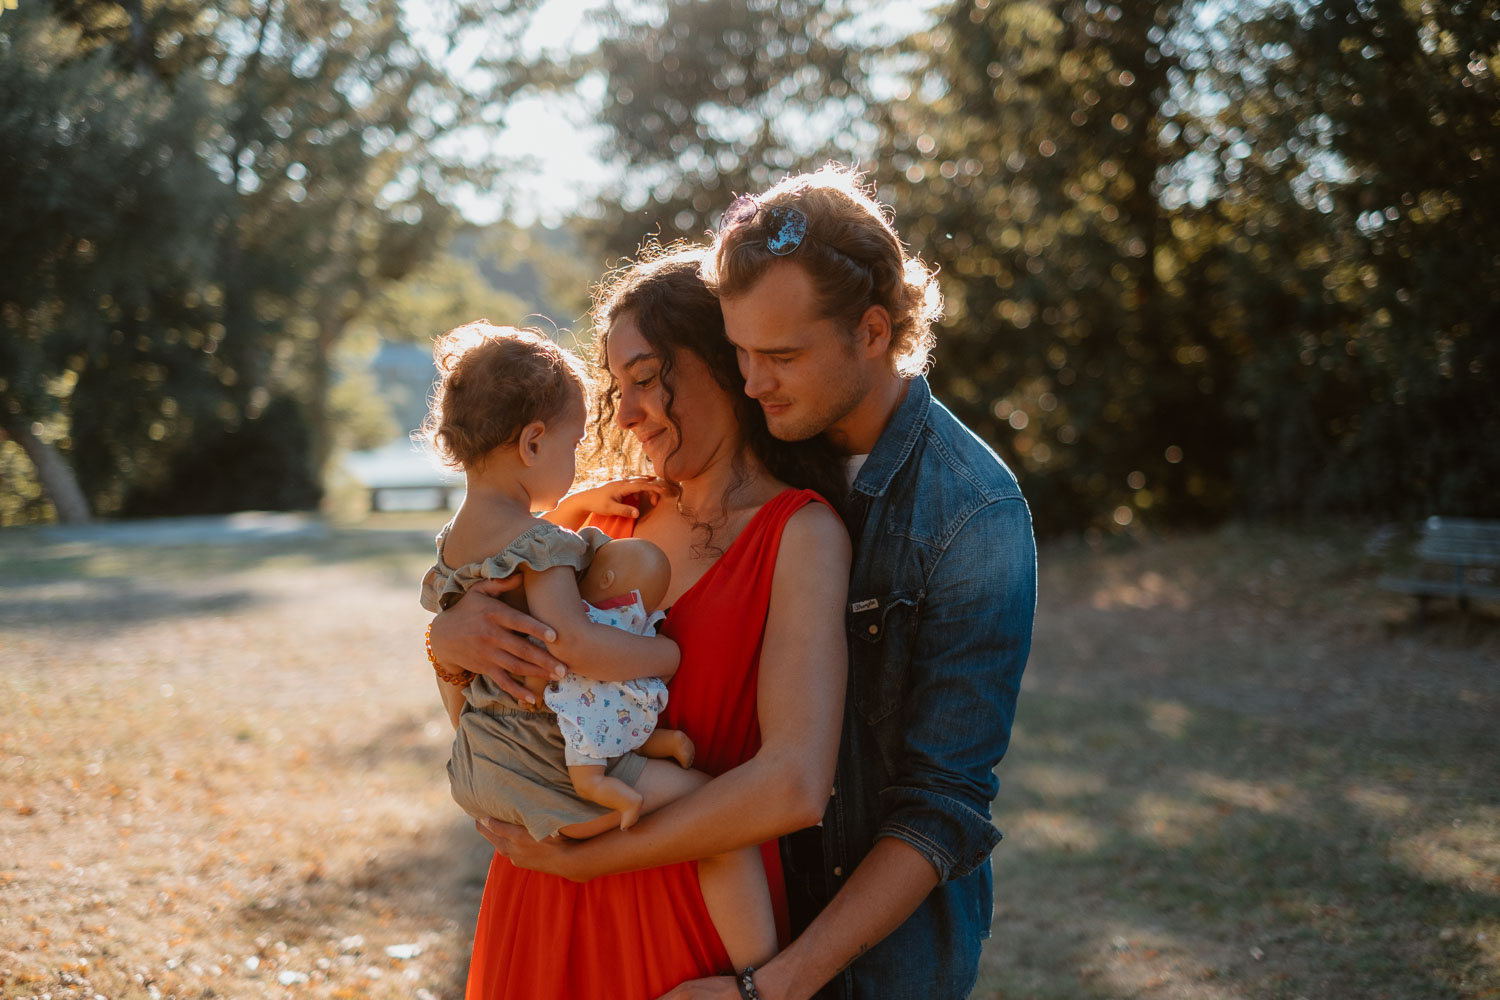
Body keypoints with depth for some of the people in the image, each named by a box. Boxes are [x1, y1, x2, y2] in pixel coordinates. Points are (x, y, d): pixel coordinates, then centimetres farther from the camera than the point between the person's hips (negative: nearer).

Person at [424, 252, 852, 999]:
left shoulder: (801, 534, -12)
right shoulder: (608, 520, 5)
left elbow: (792, 786, -24)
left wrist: (579, 852, -16)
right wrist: (447, 640, -12)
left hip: (686, 919, -5)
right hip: (538, 909, 5)